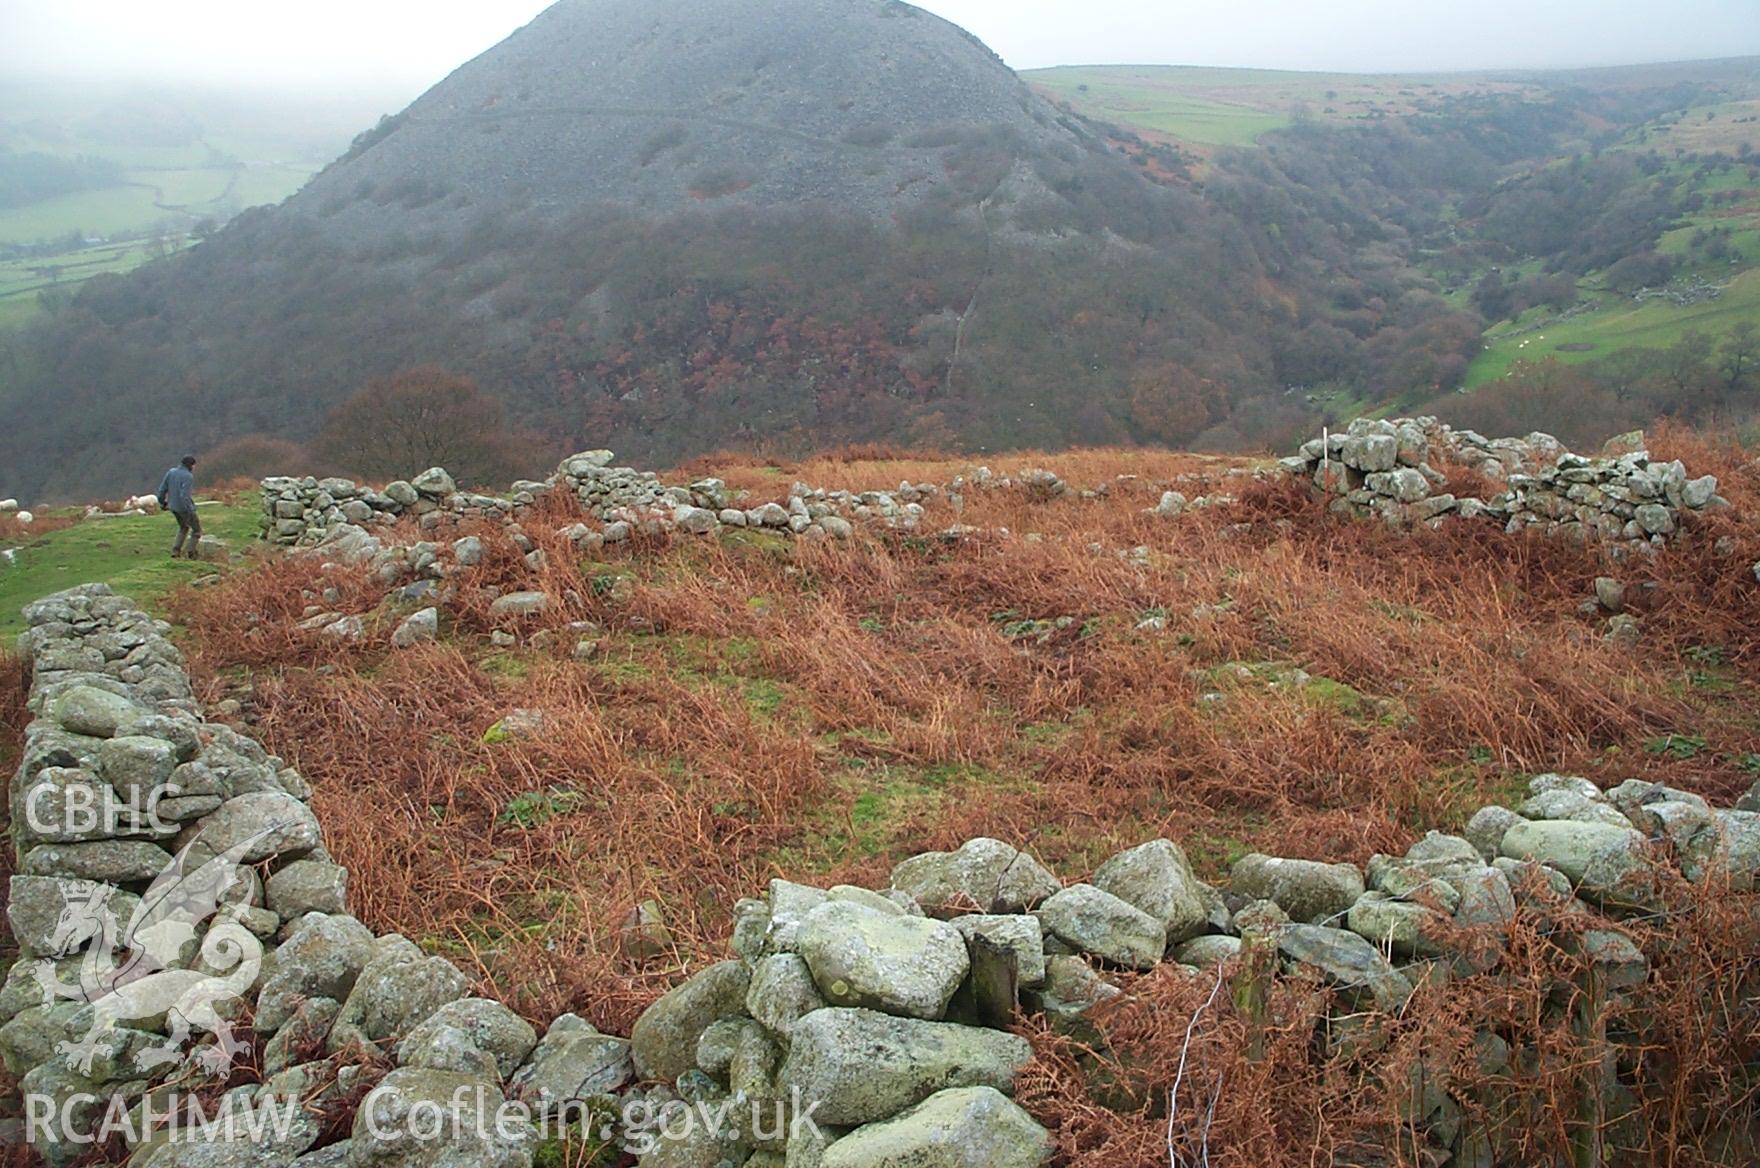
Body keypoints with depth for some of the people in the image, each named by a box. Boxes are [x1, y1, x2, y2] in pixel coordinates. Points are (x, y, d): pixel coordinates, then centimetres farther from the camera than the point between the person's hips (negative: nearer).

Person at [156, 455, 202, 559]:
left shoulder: (171, 472, 0)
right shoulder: (188, 477, -22)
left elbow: (162, 489, 4)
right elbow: (185, 496, -29)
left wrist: (162, 502, 19)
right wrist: (191, 511, -26)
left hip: (173, 507, 7)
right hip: (185, 508, -7)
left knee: (184, 527, 28)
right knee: (197, 529, 12)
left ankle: (176, 551, 19)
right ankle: (192, 554, 12)